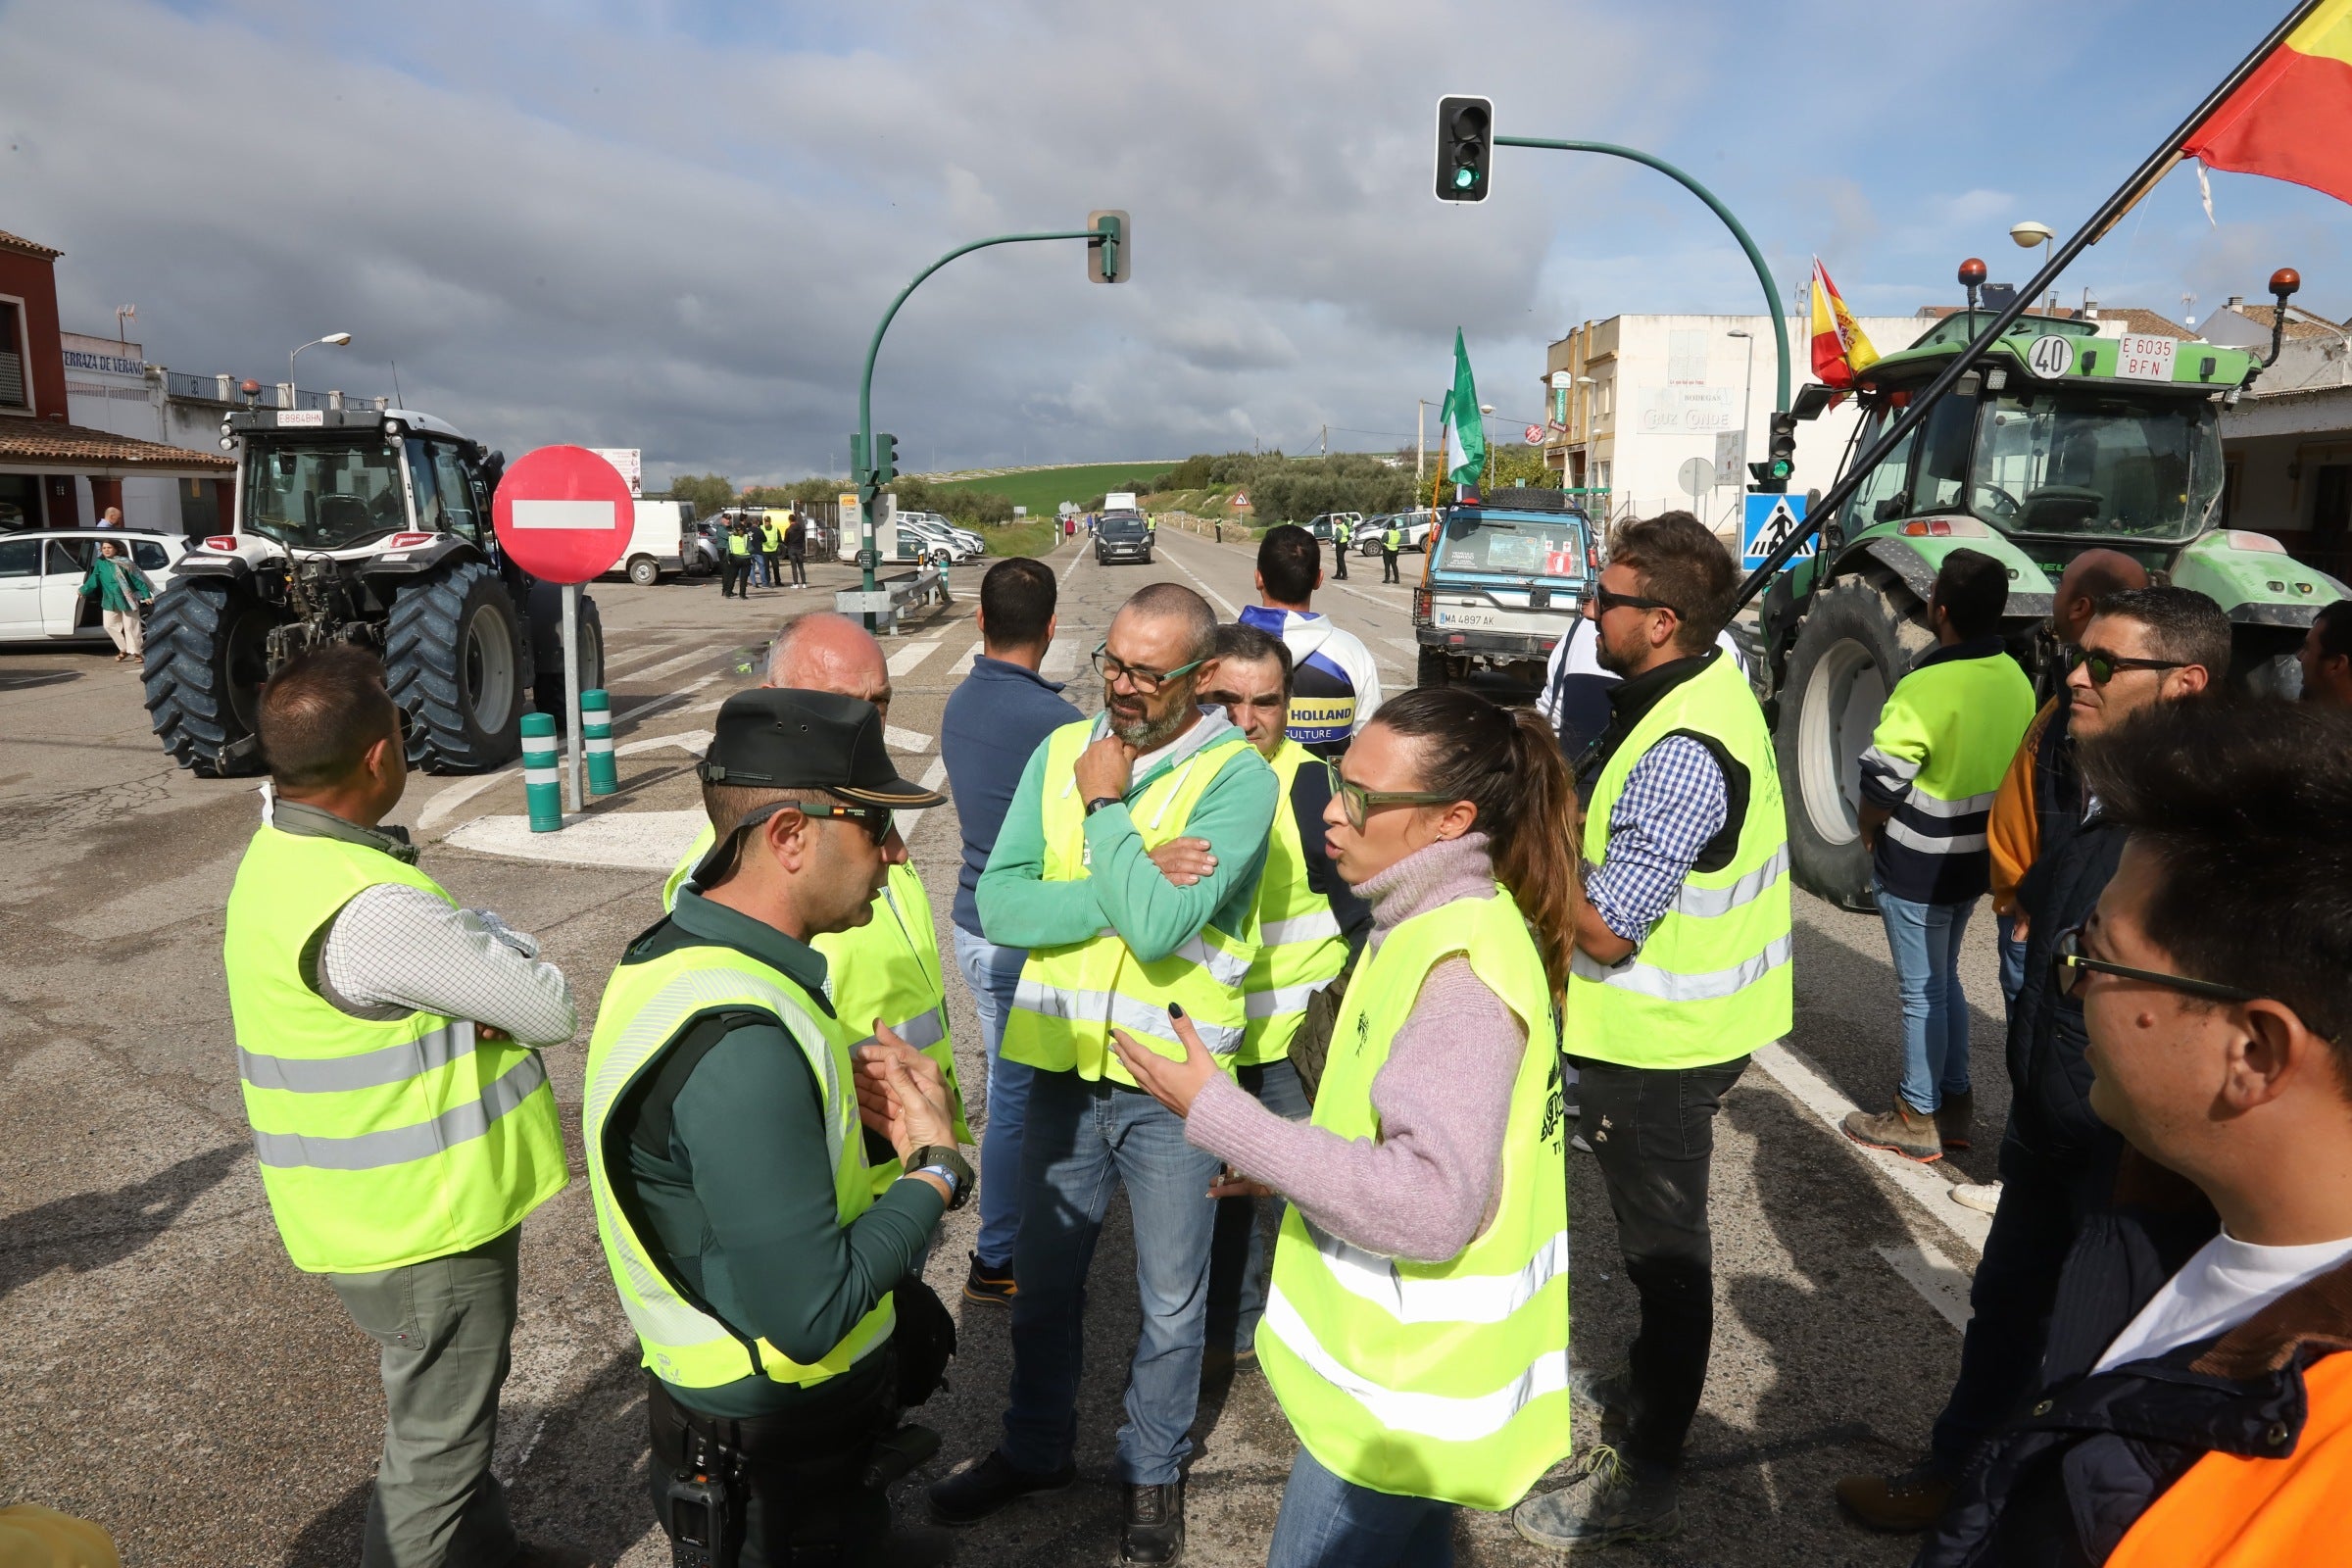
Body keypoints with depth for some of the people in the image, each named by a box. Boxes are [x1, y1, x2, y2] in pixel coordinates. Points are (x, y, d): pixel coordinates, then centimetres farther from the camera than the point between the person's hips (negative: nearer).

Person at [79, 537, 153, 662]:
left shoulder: (124, 563, -4)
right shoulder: (100, 564, 6)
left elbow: (138, 580, -6)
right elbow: (93, 580, 3)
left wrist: (146, 595, -11)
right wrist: (84, 590, -10)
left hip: (127, 599, -4)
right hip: (110, 601, 4)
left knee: (130, 626, -1)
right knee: (110, 625, 5)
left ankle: (136, 652, 8)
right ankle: (123, 650, 19)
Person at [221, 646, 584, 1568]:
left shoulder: (280, 853, 0)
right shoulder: (372, 911, -32)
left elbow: (455, 950, 3)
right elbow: (552, 1011, -25)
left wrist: (482, 944, -19)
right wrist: (490, 938, -7)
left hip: (373, 1205, 10)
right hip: (422, 1223, -10)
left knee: (453, 1411, 29)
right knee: (436, 1444, 11)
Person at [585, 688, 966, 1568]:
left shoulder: (684, 949, -2)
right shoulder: (739, 1040, -33)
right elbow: (812, 1316, -31)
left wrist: (842, 1090, -5)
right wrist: (937, 1167, -19)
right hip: (781, 1452, -9)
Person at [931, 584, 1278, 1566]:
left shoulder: (1237, 778, -15)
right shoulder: (1061, 751, -1)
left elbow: (1157, 927, -27)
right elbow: (1000, 904, -11)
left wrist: (1107, 806, -17)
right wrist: (1132, 884, -22)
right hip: (1064, 1068, 4)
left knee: (1171, 1303, 16)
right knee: (1044, 1284, 22)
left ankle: (1153, 1470, 42)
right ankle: (1035, 1451, 46)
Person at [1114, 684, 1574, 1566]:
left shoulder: (1461, 969, -27)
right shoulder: (1453, 926, 3)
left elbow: (1429, 1204, -34)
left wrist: (1215, 1113, -31)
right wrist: (1287, 1165, 8)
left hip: (1398, 1396, -9)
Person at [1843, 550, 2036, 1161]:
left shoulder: (1927, 688, -24)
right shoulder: (2015, 681, 1)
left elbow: (1881, 783, -21)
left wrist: (1869, 830, -1)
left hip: (1918, 866, -8)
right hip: (1976, 859, 8)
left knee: (1921, 992, 5)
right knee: (1943, 980, 22)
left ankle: (1918, 1119, 19)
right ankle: (1955, 1101, 32)